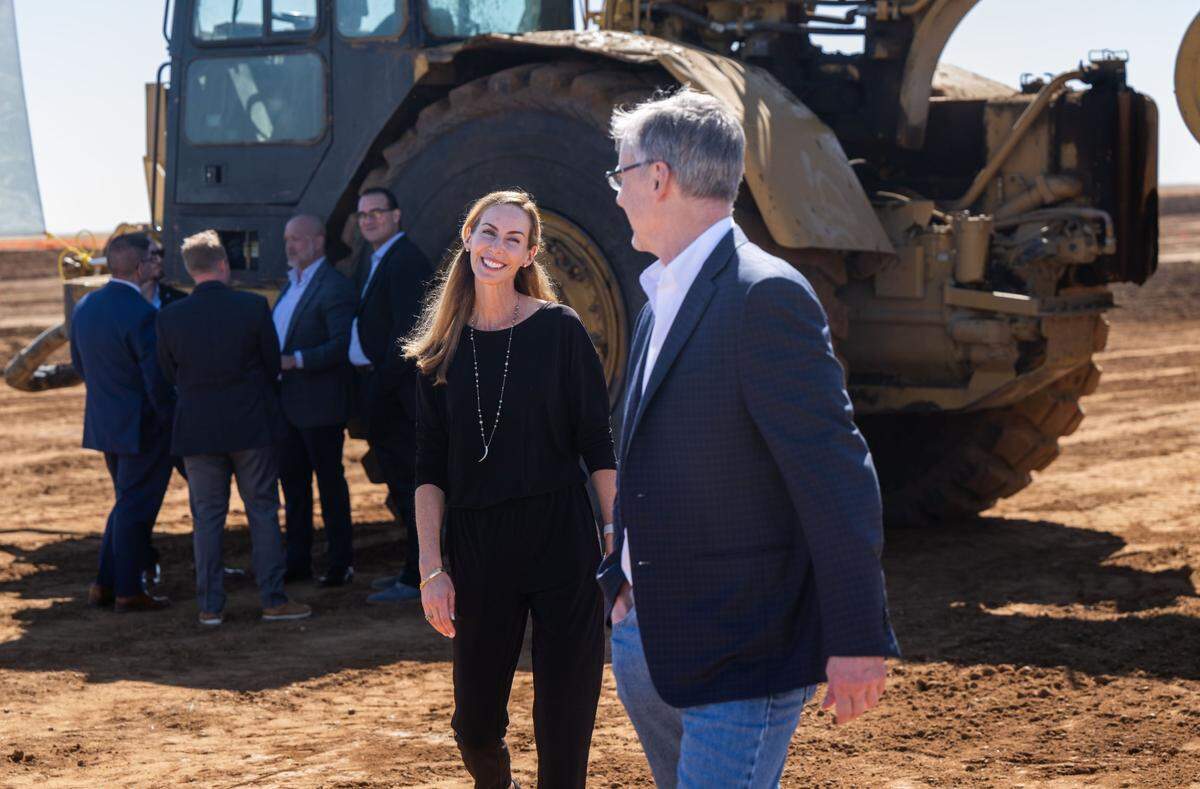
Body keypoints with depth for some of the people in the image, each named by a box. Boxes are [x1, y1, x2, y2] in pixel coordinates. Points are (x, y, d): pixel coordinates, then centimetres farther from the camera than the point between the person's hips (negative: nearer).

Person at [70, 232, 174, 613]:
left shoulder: (85, 307, 3)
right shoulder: (142, 314, -23)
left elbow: (79, 364, 13)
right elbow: (158, 378, -22)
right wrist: (171, 420, -9)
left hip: (104, 422, 8)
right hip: (143, 425, -8)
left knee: (128, 503, 20)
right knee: (135, 507, 3)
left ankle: (105, 584, 21)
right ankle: (128, 592, 10)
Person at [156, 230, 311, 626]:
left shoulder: (170, 317, -6)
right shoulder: (253, 307, -10)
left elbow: (170, 374, 5)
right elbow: (273, 364, 0)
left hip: (197, 428, 1)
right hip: (251, 426, -1)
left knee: (206, 517, 8)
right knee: (262, 511, 7)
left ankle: (210, 605, 9)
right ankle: (273, 599, 9)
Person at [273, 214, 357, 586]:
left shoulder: (334, 287, -14)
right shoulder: (292, 283, 15)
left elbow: (342, 344, -23)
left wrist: (295, 360, -28)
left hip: (320, 404, -9)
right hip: (288, 401, 9)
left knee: (330, 482, 0)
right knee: (292, 481, 12)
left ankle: (341, 562, 8)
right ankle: (297, 561, 20)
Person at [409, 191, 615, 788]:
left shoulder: (559, 330, -2)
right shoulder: (441, 350, 5)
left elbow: (598, 450, -1)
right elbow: (430, 470, 6)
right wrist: (432, 569, -2)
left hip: (562, 548, -3)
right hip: (477, 553, 3)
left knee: (563, 736, -2)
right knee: (475, 727, 11)